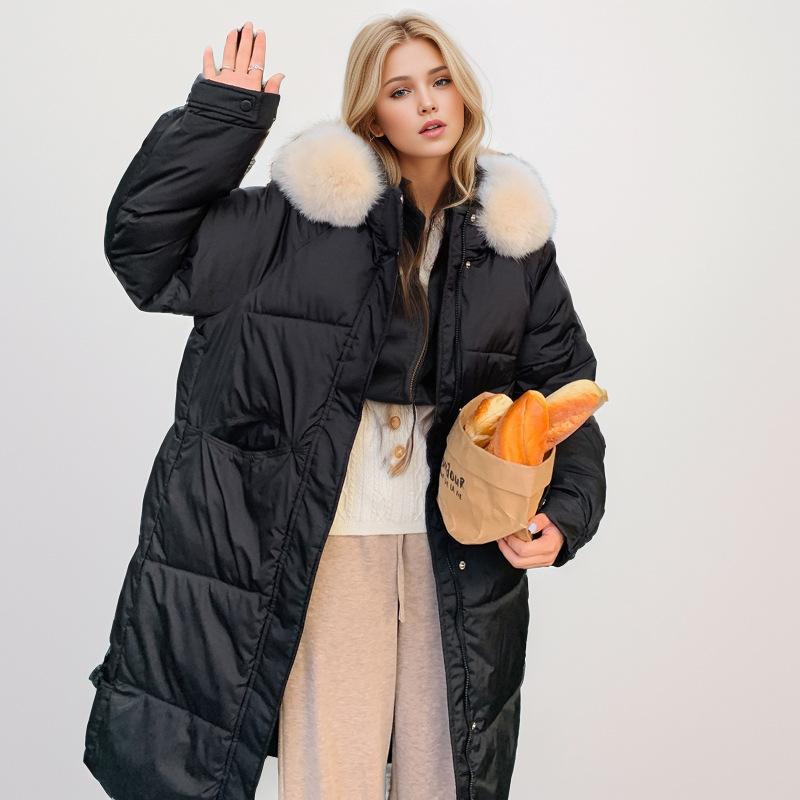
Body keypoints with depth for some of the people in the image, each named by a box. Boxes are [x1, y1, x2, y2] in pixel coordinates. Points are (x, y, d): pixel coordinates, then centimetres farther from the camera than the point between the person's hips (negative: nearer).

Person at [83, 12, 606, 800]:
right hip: (327, 542, -2)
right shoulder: (303, 215, -3)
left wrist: (567, 510, -4)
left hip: (461, 550, 3)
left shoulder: (511, 235, 6)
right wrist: (220, 117, -9)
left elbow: (563, 382, 9)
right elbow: (144, 245, -4)